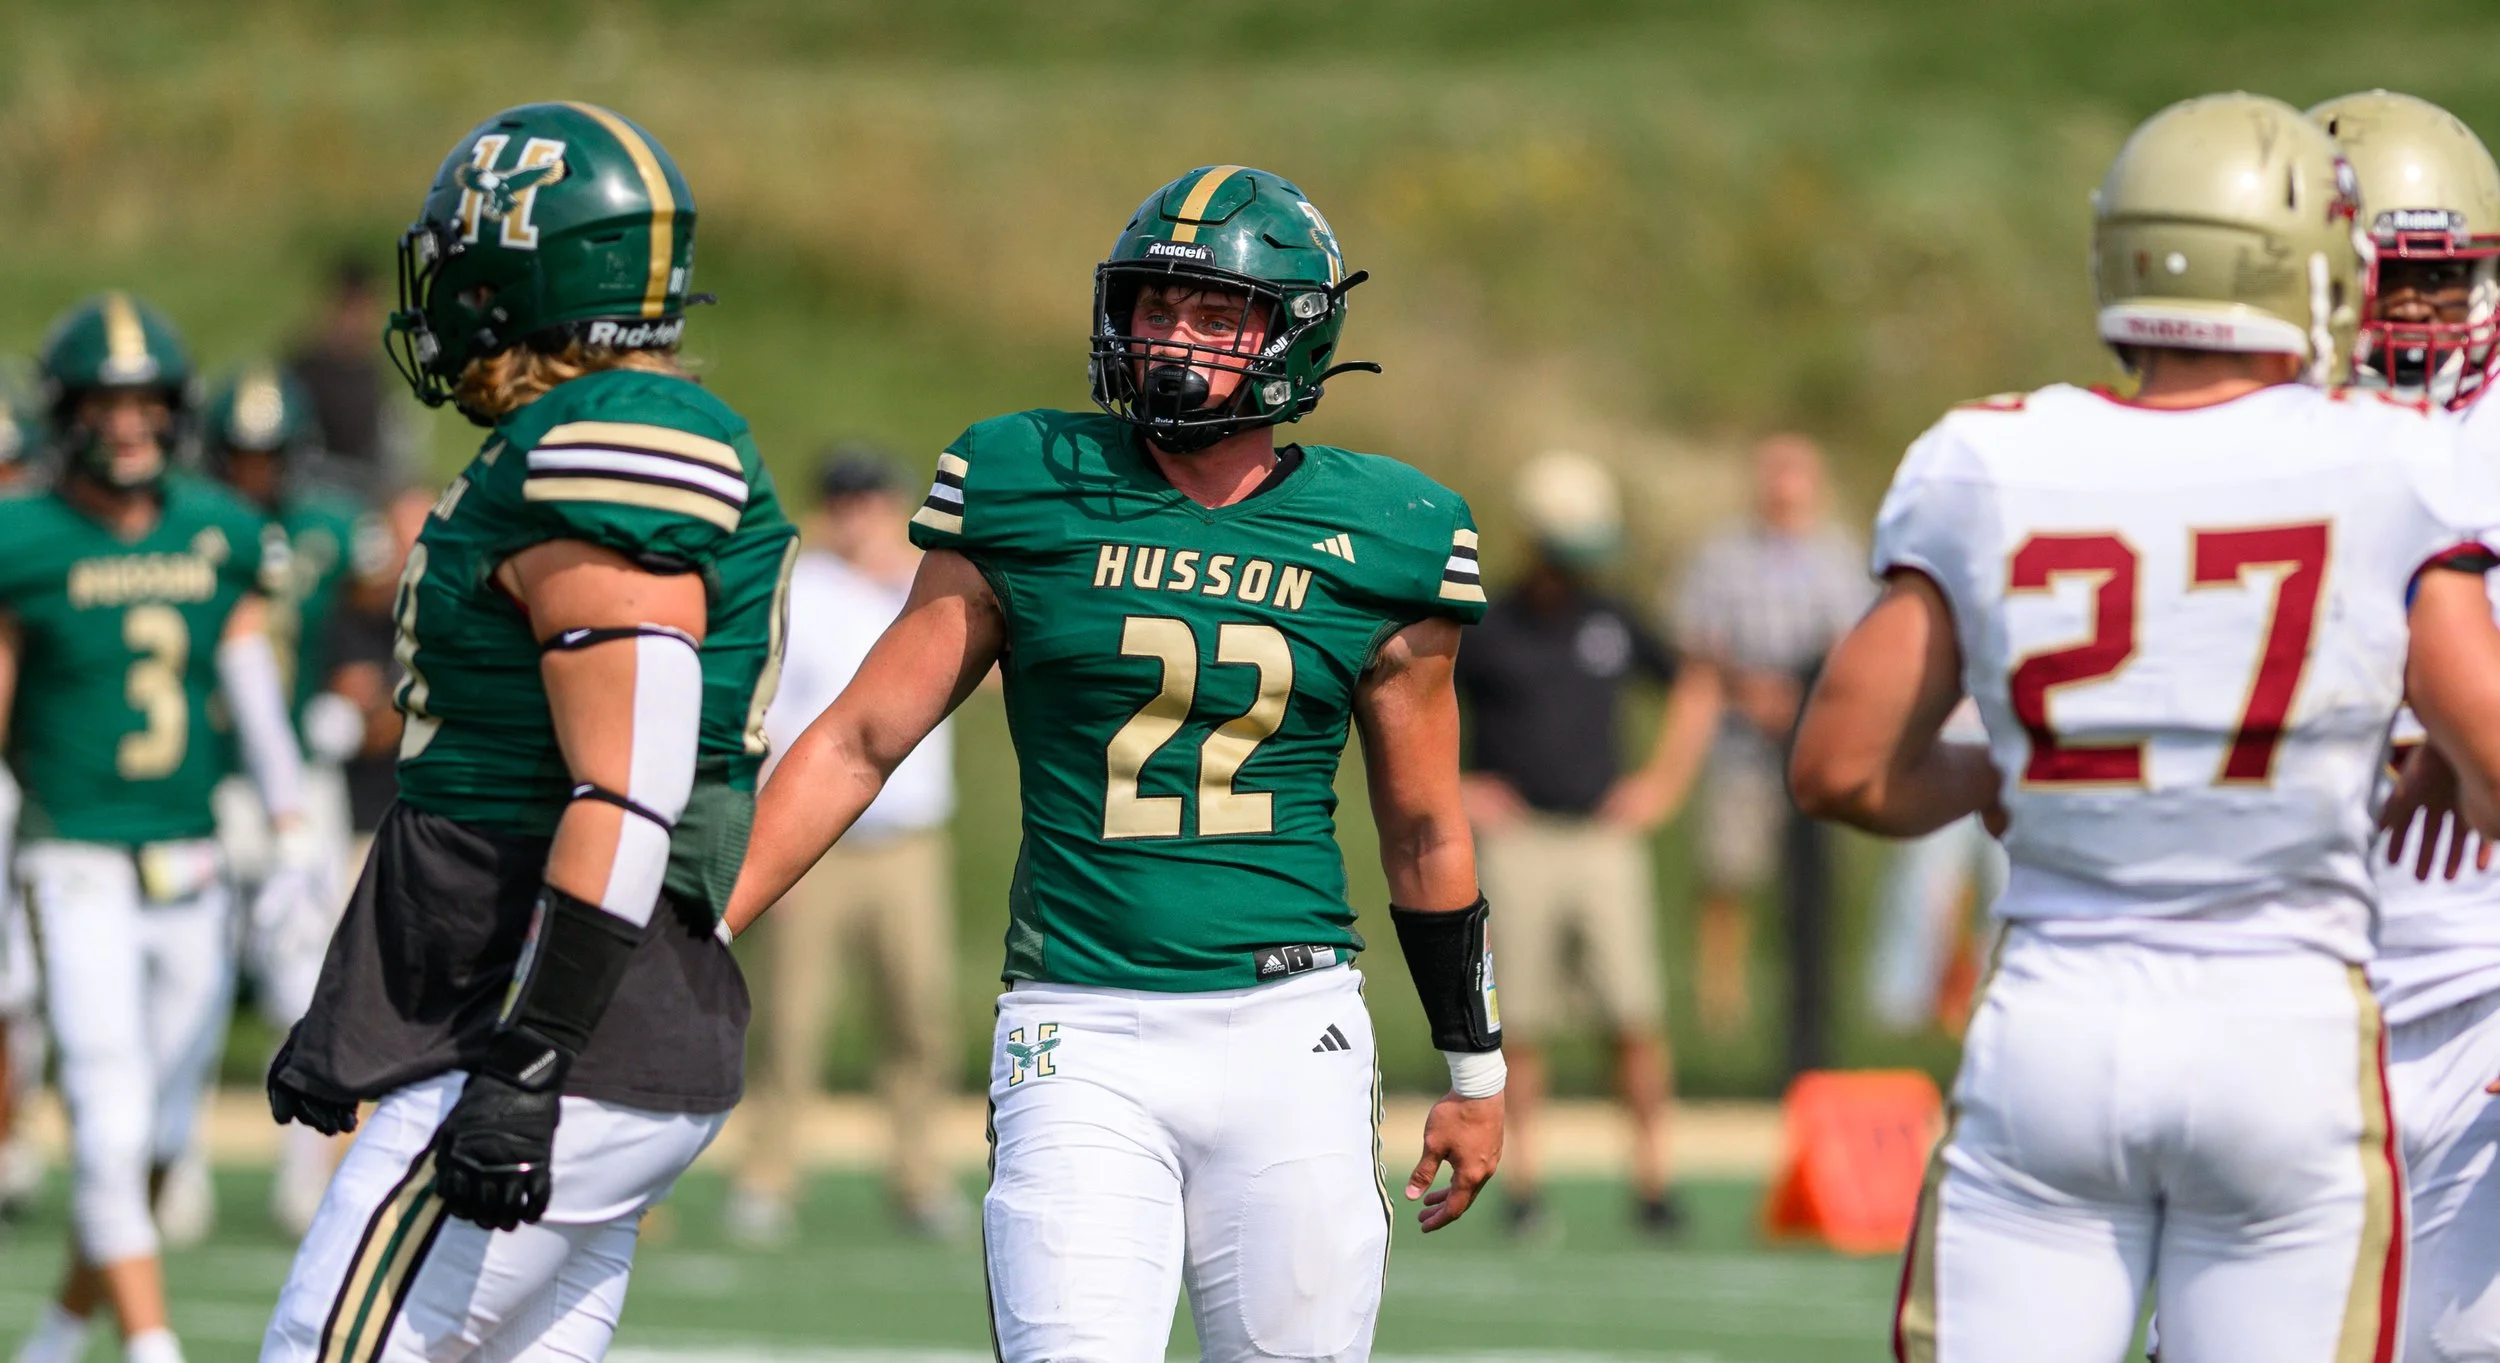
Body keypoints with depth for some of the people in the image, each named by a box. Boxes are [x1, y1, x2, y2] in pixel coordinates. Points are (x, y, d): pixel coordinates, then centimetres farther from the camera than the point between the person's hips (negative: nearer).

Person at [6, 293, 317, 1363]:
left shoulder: (224, 537, 5)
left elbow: (255, 699, 8)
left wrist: (294, 837, 1)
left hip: (193, 870, 5)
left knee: (155, 1139, 11)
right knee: (111, 1125, -13)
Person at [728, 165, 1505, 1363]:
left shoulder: (1373, 542, 4)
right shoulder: (1029, 500, 3)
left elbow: (1424, 831, 14)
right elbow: (861, 741, 6)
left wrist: (1475, 1074, 19)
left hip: (1287, 1036, 1)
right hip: (1083, 1038, -1)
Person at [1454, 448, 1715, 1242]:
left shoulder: (1616, 625, 10)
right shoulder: (1484, 630, 0)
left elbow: (1694, 693, 25)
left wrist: (1665, 783, 16)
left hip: (1607, 842, 2)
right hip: (1518, 844, -2)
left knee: (1636, 1019, -4)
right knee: (1519, 1025, -2)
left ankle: (1652, 1182, 1)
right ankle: (1522, 1186, 4)